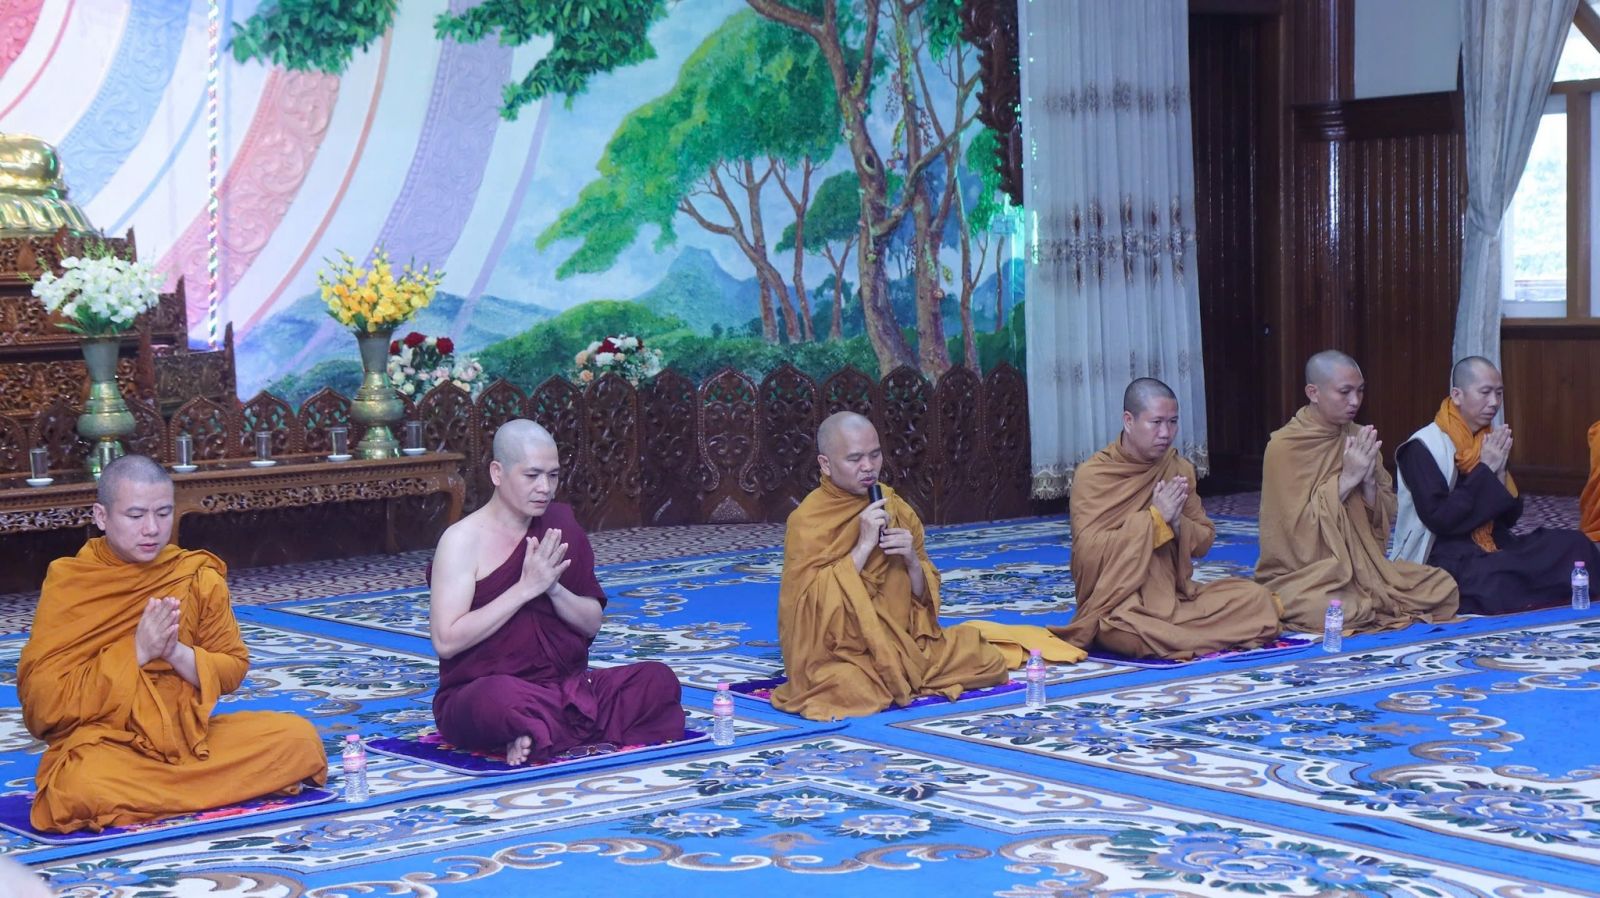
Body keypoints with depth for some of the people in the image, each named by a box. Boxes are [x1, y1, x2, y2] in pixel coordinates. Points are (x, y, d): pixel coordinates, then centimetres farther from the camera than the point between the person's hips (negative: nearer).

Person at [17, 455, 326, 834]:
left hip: (188, 733, 3)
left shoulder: (198, 577, 3)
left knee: (300, 738, -17)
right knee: (84, 788, -39)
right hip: (104, 745, -3)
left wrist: (177, 653, -15)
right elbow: (41, 693, -11)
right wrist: (136, 653, -18)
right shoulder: (68, 583, -5)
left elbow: (233, 668, 6)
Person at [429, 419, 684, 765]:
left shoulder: (559, 525, 9)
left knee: (658, 679, -17)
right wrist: (526, 588, -18)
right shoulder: (464, 540, -7)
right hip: (477, 695, -6)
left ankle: (536, 736, -21)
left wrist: (553, 588, -11)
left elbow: (593, 624, 10)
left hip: (564, 688, 6)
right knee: (502, 697, -41)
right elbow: (446, 641, -17)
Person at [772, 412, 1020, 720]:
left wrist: (912, 559, -12)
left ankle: (891, 683, 7)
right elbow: (815, 605, -20)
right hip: (838, 656, -6)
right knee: (853, 691, -37)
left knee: (990, 661, -5)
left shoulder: (894, 506, 6)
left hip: (903, 644, 6)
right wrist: (864, 545, -22)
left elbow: (923, 595, 10)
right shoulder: (806, 521, -10)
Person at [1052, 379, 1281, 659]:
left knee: (1258, 598, -17)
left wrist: (1177, 523, -13)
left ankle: (1162, 636, -13)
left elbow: (1204, 541, 9)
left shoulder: (1179, 469, 8)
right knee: (1125, 631, -40)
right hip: (1117, 602, -4)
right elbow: (1089, 552, -16)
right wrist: (1155, 517, -19)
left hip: (1175, 594, 5)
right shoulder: (1092, 475, -7)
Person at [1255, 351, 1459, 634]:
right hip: (1303, 573, -5)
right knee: (1338, 612, -37)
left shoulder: (1360, 439, 6)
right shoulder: (1283, 446, -11)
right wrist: (1346, 479, -19)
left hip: (1364, 565, 5)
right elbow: (1297, 528, -15)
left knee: (1444, 587, -13)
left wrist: (1369, 479, -13)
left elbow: (1384, 517, 7)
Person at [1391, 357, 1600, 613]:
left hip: (1495, 548, 7)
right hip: (1445, 558, -7)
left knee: (1576, 545, -16)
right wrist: (1485, 472, -14)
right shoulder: (1423, 448, -8)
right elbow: (1439, 519, -18)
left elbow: (1510, 518, 12)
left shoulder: (1491, 441, 13)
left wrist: (1500, 472, -6)